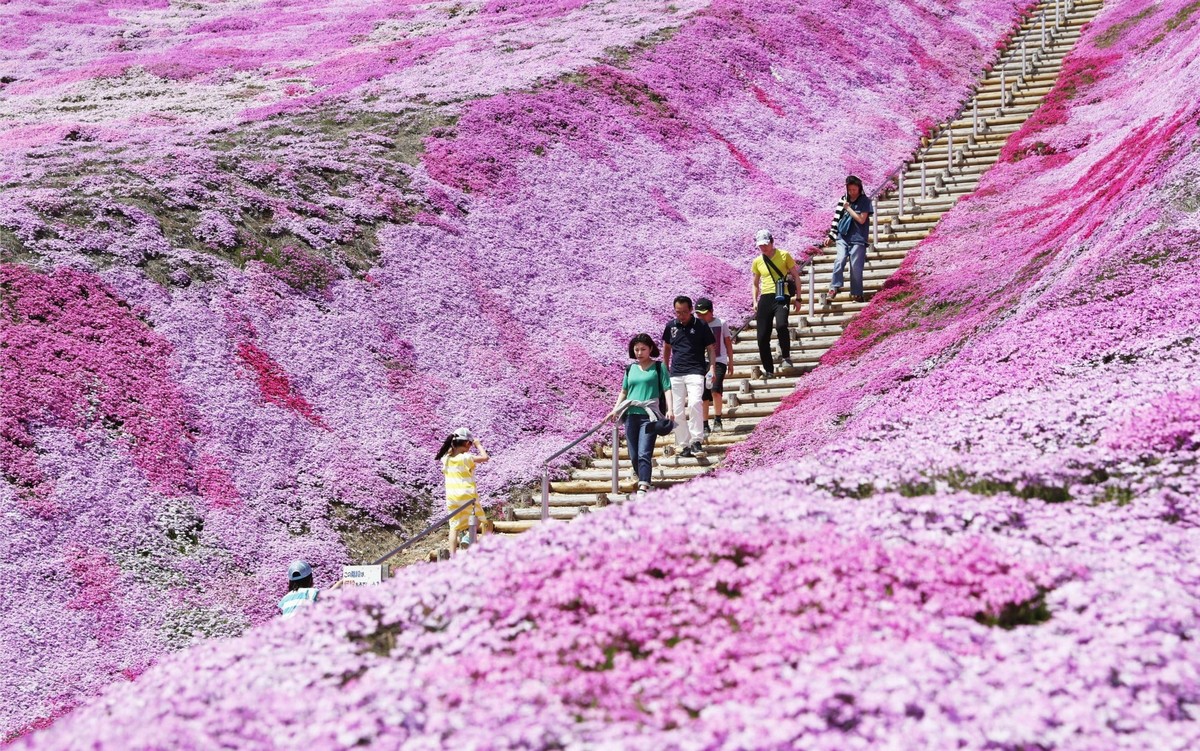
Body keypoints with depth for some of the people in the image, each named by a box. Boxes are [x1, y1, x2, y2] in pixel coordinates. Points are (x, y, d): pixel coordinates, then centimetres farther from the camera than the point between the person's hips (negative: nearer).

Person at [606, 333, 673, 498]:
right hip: (631, 415, 5)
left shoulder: (658, 367, 4)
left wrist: (669, 409, -15)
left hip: (649, 416, -5)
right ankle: (644, 481, 27)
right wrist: (615, 410, 11)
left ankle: (643, 490, -23)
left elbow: (667, 389, -1)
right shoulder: (630, 369, 15)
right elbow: (624, 392, 22)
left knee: (644, 454, -16)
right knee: (634, 456, 6)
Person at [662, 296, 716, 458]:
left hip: (695, 372, -4)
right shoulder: (671, 326, 8)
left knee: (694, 403, -25)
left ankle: (696, 440, -20)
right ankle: (683, 445, 10)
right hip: (675, 374, 4)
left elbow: (710, 348, 5)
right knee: (677, 411, 3)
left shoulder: (701, 326, -1)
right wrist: (665, 370, 21)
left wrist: (712, 367, -6)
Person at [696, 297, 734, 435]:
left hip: (719, 362, -2)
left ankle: (717, 420, -7)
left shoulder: (721, 323, 1)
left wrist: (730, 363, 9)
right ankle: (705, 425, 11)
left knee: (715, 390, -21)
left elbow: (728, 344, 9)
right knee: (704, 395, 2)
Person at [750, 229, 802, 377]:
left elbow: (796, 277, 7)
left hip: (781, 297, -4)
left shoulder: (784, 255, 2)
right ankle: (768, 370, 11)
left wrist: (798, 298, 1)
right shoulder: (757, 261, 11)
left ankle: (785, 356, -10)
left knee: (781, 325, -31)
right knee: (762, 337, -1)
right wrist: (755, 302, 11)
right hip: (765, 299, 4)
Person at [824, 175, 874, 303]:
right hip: (842, 237, 3)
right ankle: (834, 287, -12)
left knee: (856, 267, -3)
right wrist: (830, 236, 12)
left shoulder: (865, 201, -1)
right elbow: (837, 218, 14)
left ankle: (856, 294, 5)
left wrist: (848, 208, -10)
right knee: (840, 261, -17)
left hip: (858, 239, -3)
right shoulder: (843, 200, 10)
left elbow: (861, 219, -8)